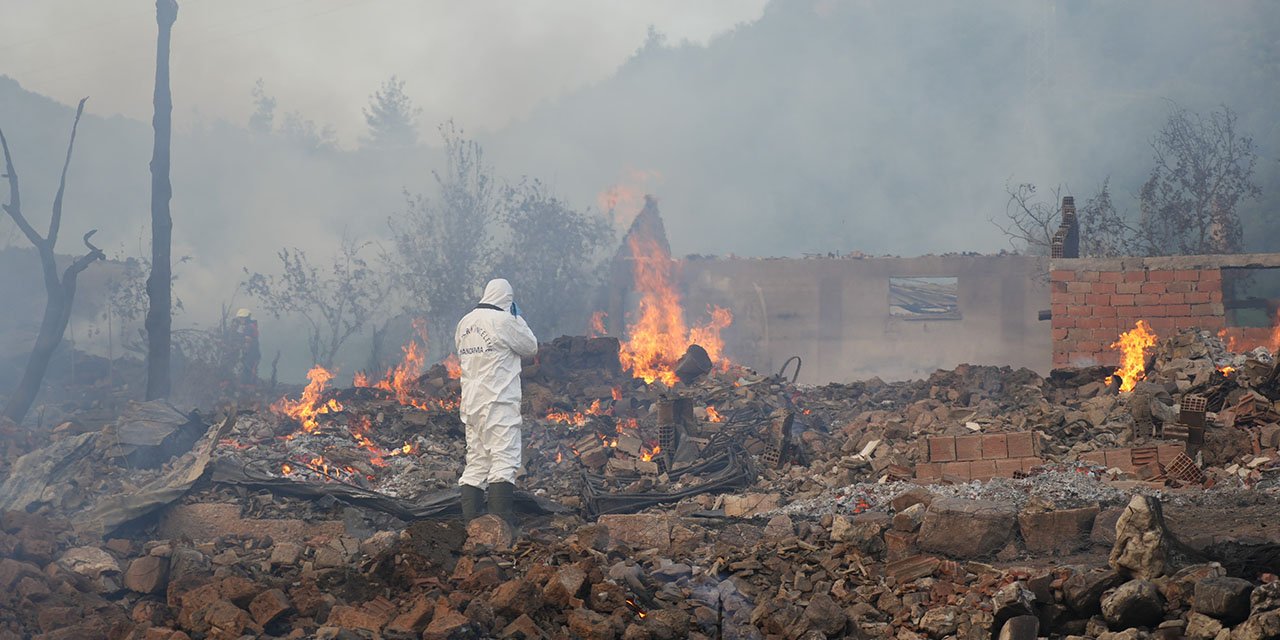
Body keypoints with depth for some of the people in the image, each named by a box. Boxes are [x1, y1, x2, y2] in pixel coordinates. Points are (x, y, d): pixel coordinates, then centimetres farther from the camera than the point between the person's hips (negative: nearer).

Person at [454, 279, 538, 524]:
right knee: (504, 459, -8)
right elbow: (531, 347, 0)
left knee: (475, 462, 11)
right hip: (499, 402, -8)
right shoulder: (503, 321, -10)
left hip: (471, 402, 8)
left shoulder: (465, 323, 12)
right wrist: (518, 318, 11)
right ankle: (500, 520, -15)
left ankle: (469, 521, 8)